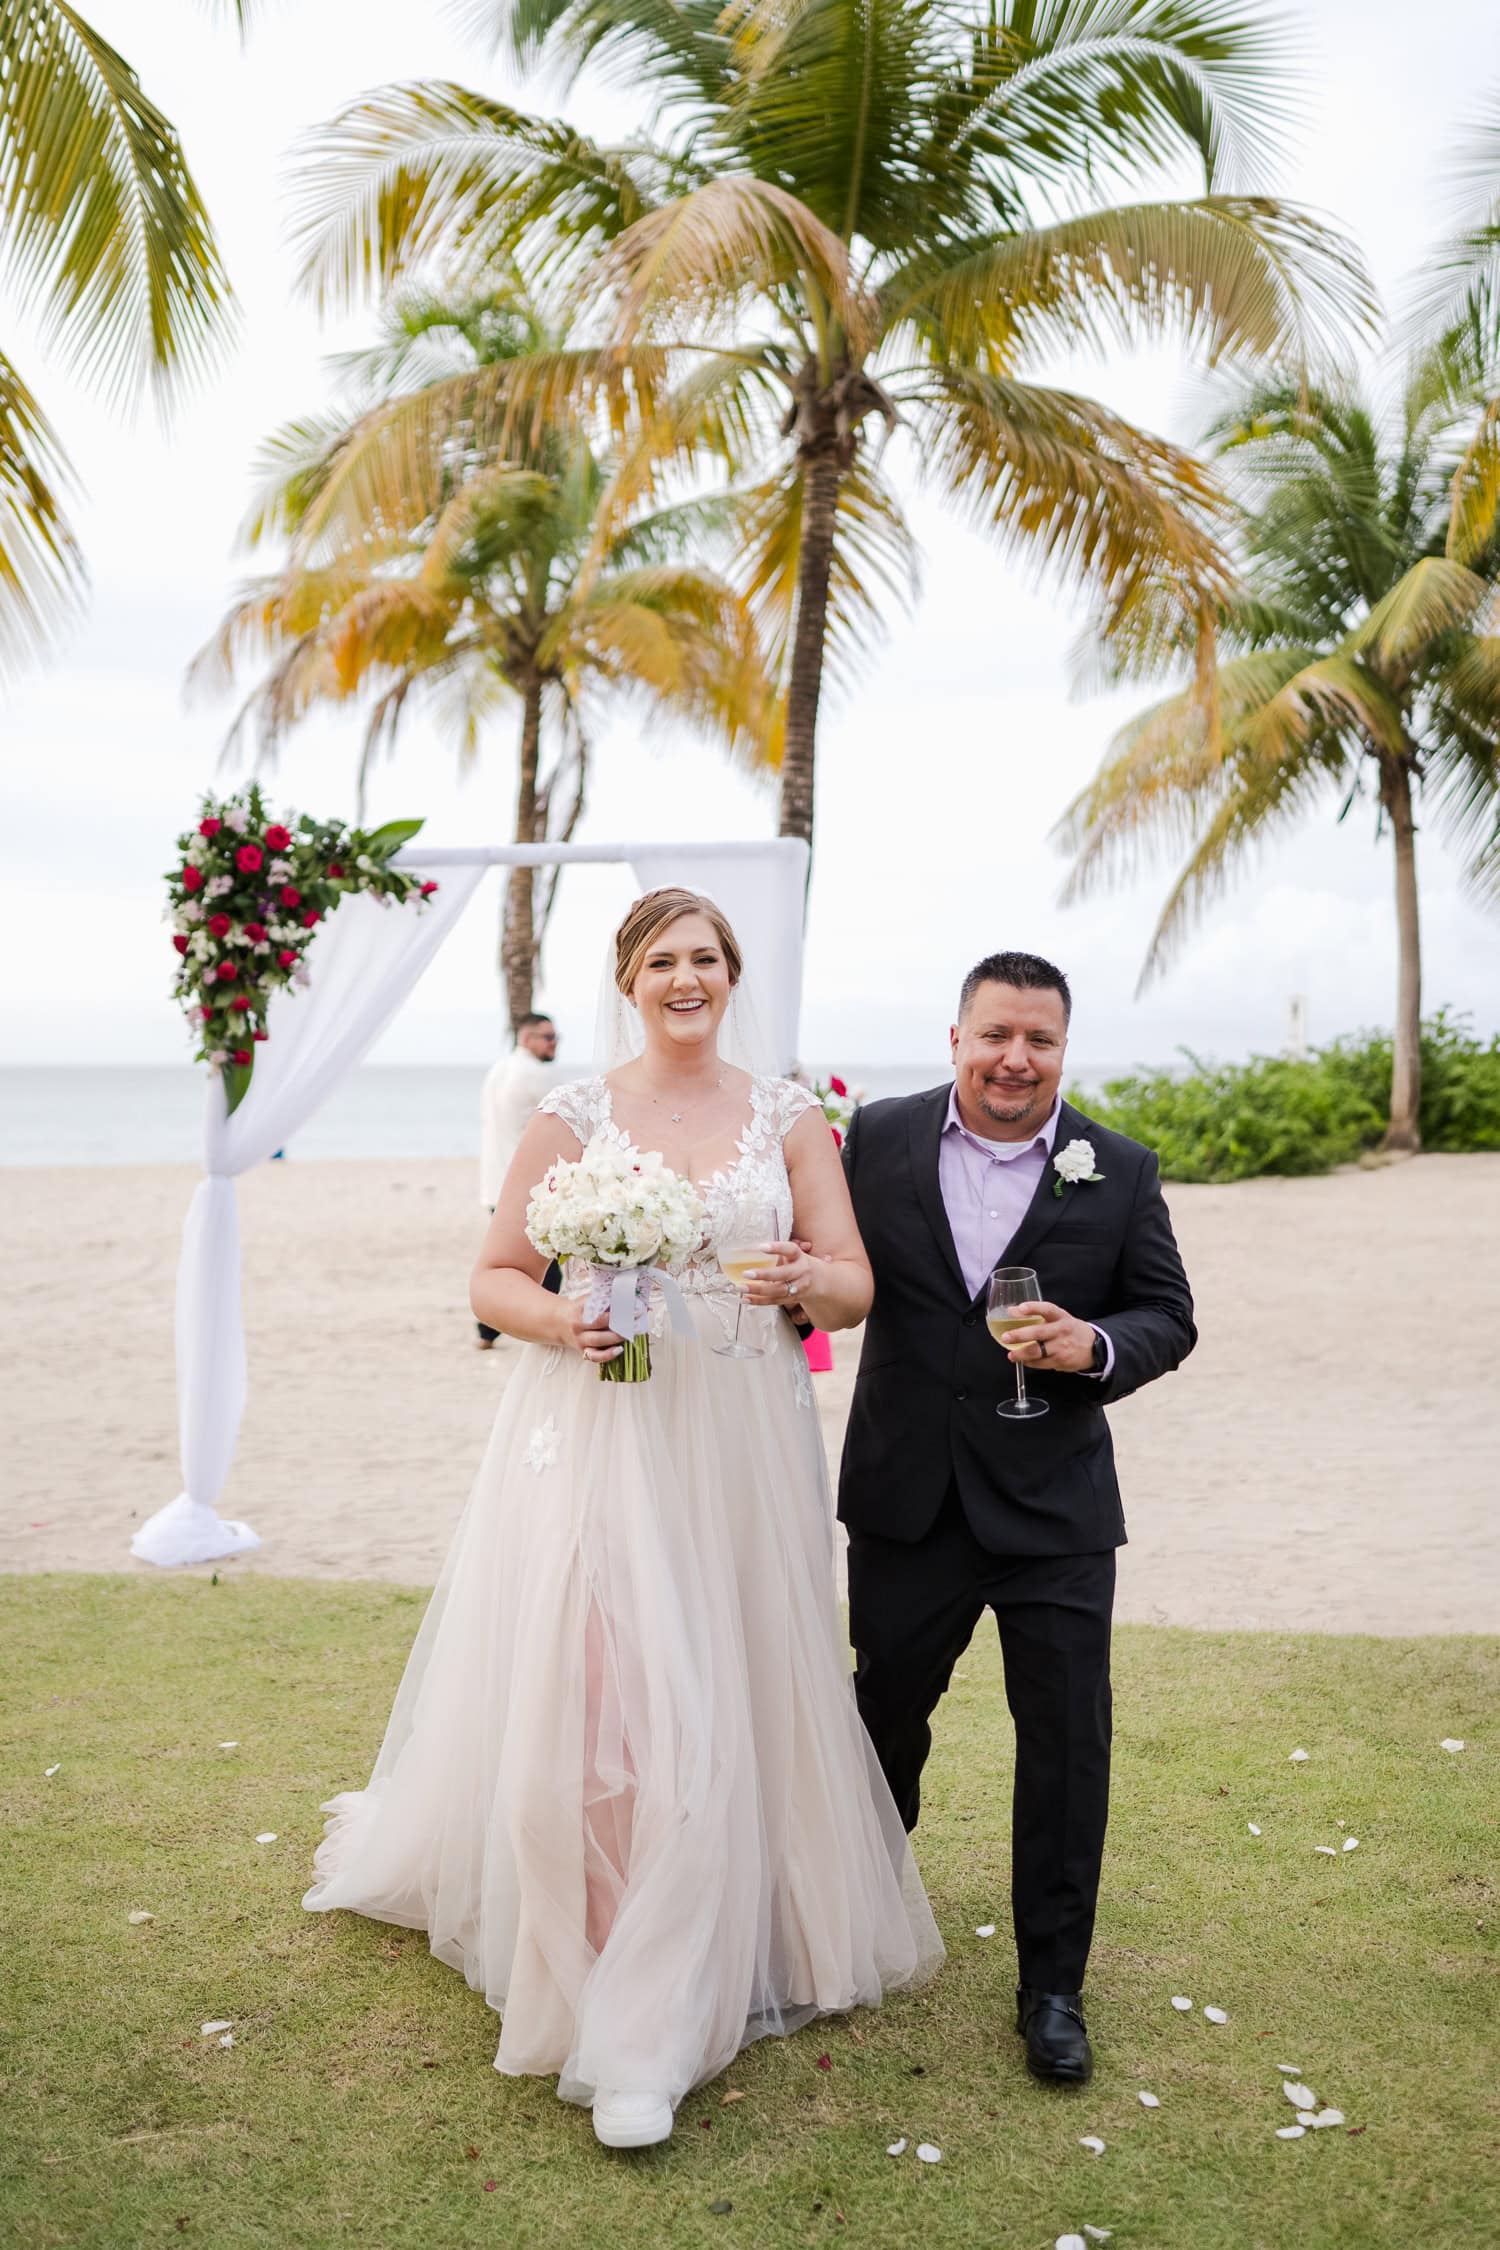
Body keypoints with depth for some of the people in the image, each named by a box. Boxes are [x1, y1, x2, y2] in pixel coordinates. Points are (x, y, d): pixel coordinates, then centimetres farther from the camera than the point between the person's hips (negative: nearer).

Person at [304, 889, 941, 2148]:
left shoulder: (788, 1116, 5)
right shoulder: (573, 1114, 1)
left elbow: (856, 1288, 4)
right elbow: (496, 1278, 4)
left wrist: (807, 1280, -18)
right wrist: (561, 1320, -16)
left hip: (744, 1443, 2)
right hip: (603, 1432, -2)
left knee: (736, 1700, 9)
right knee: (603, 1698, -5)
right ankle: (631, 2032, 11)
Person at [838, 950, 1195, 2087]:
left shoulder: (1120, 1171, -3)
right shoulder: (880, 1139, -2)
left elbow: (1170, 1317, 0)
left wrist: (1098, 1346, -18)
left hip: (1055, 1508, -1)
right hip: (906, 1500, 1)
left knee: (1067, 1740, 4)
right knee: (886, 1708, 19)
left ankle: (1053, 1986, 23)